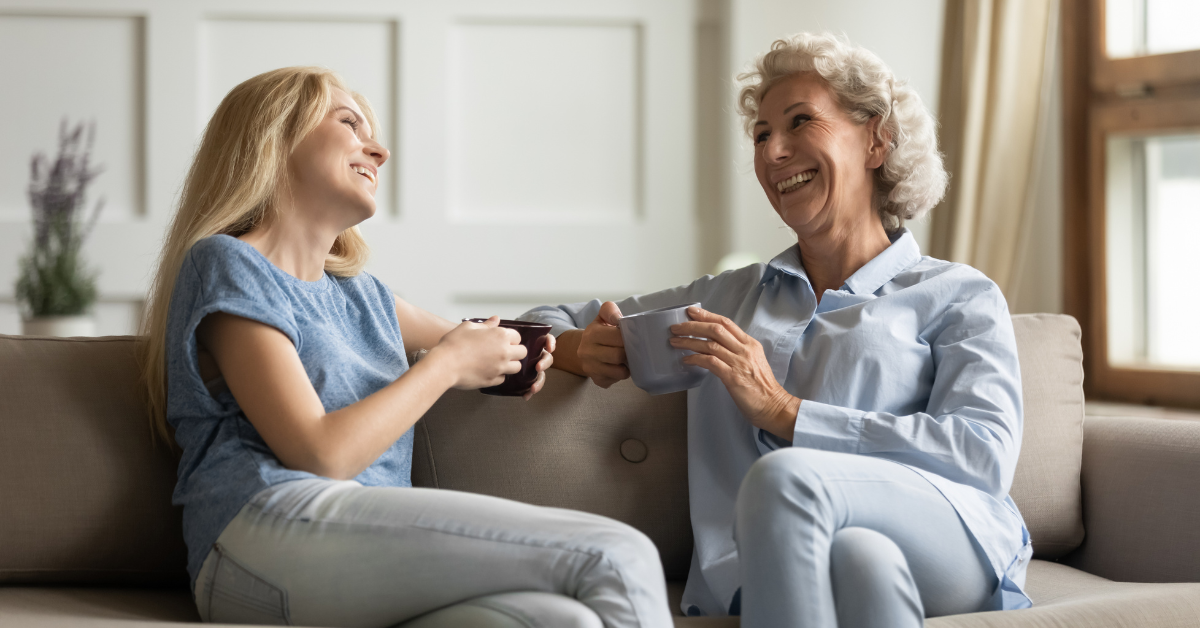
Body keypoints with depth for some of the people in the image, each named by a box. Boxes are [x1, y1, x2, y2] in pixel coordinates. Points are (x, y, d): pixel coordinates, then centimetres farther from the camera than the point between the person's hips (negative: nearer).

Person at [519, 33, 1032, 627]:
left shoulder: (959, 296, 16)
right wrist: (581, 349, 7)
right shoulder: (727, 298, 28)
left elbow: (985, 454, -3)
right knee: (858, 556, -37)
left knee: (785, 477, -34)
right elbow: (546, 323, 34)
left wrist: (783, 411, -6)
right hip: (765, 572, 1)